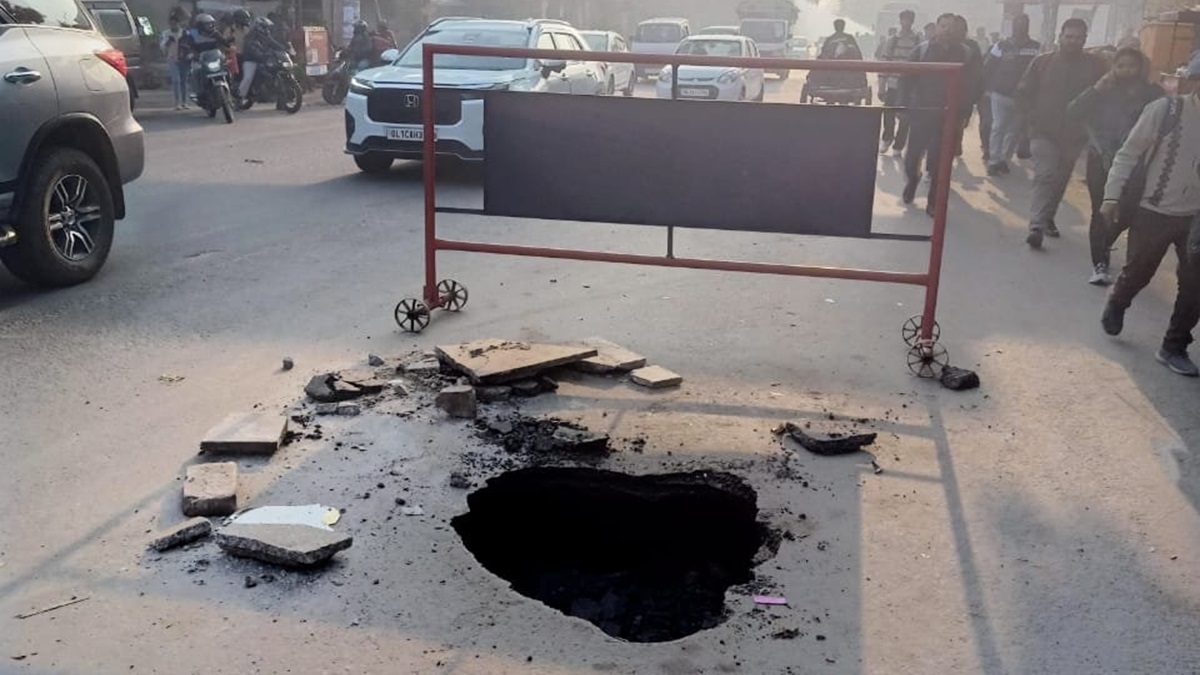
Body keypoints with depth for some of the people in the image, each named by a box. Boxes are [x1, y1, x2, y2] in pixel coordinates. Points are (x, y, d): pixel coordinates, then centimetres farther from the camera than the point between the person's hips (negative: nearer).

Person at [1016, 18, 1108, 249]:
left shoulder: (1096, 65, -1)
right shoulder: (1043, 62, -2)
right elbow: (1024, 92, 4)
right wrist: (1035, 117, -1)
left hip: (1074, 135, 2)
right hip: (1044, 132, -2)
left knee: (1060, 180, 13)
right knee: (1045, 176, -13)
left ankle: (1048, 219, 29)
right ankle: (1037, 226, -18)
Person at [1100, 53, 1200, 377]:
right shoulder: (1165, 110, -14)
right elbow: (1130, 154, -8)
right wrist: (1112, 195, -13)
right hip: (1155, 212, -3)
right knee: (1137, 273, 14)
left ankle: (1174, 347, 18)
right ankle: (1115, 306, 46)